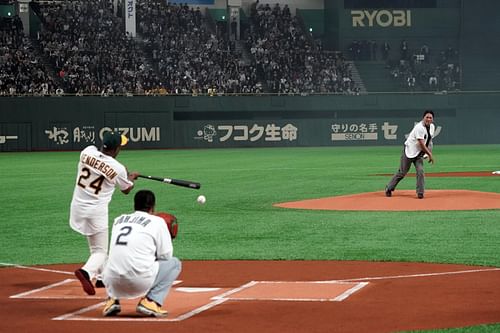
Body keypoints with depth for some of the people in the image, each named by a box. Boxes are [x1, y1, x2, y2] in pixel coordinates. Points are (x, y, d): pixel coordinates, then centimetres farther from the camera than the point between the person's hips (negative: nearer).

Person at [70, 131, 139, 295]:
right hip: (96, 210, -5)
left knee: (96, 245, 24)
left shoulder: (87, 151, -6)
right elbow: (126, 189, 6)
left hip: (77, 206, 5)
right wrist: (132, 178, 28)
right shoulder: (118, 169, -14)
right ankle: (86, 272, -24)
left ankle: (102, 277, 30)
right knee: (100, 250, 3)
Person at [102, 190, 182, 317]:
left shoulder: (118, 220, 19)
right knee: (174, 263, 18)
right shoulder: (157, 221, 5)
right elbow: (165, 256, 6)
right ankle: (150, 301, 0)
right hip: (140, 283, -5)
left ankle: (112, 299, 13)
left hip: (114, 284, 5)